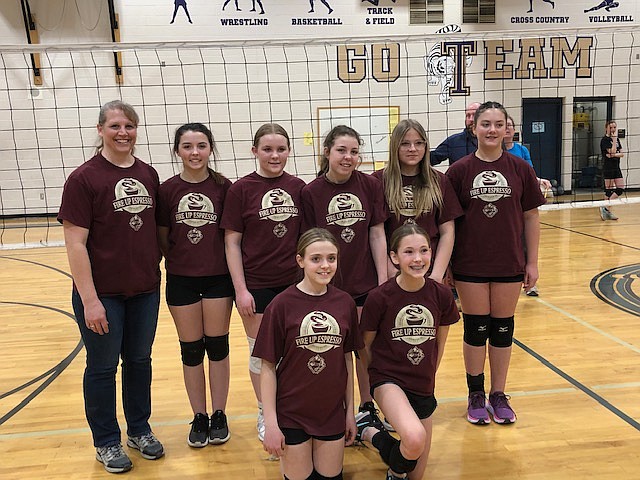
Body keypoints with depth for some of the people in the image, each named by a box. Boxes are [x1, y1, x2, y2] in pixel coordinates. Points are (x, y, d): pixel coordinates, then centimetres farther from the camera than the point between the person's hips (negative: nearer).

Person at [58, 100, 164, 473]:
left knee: (140, 361, 17)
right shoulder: (84, 178, -12)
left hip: (145, 289, 5)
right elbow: (75, 243, -14)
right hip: (102, 293, -4)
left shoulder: (149, 174, 3)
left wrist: (158, 273, 7)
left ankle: (140, 430, 36)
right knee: (103, 367, 11)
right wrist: (89, 300, -16)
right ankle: (107, 442, 29)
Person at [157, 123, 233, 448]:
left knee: (217, 346, 9)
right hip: (181, 280, 1)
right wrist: (179, 260, -4)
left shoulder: (223, 187, -4)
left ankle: (219, 415, 25)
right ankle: (199, 418, 25)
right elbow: (161, 238, 4)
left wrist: (234, 272, -5)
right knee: (191, 350, 10)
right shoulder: (167, 190, -2)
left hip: (218, 277, -1)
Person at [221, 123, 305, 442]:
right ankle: (264, 414, 29)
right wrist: (240, 289, -9)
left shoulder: (298, 187, 2)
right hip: (256, 284, -2)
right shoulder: (241, 189, -6)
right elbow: (231, 242, -6)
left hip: (293, 282, 3)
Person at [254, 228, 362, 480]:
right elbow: (268, 367, -9)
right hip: (291, 414, -3)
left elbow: (347, 358, 6)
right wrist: (271, 424, -10)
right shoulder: (282, 305, -13)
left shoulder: (345, 303, -3)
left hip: (332, 412, 3)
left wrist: (350, 410, 9)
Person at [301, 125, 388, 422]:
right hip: (328, 286, -1)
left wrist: (383, 282, -2)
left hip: (365, 284, 1)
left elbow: (377, 235, 0)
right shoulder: (311, 192, -6)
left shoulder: (370, 185, -3)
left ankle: (367, 408, 31)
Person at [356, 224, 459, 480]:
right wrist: (382, 373, 6)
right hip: (388, 380, -4)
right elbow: (365, 346, -2)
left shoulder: (442, 295, -7)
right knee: (415, 439, -33)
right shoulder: (379, 297, -16)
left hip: (423, 389, 4)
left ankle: (371, 432, 36)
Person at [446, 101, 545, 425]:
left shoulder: (520, 169, 0)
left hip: (509, 264, 2)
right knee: (476, 329, 7)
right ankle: (476, 396, 24)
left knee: (503, 329, 10)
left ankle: (498, 396, 25)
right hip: (470, 266, -1)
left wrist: (532, 262, 3)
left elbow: (530, 217, 4)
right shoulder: (458, 171, -4)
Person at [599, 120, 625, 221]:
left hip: (616, 167, 8)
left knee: (621, 189, 3)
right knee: (609, 190, -6)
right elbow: (612, 151, -19)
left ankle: (606, 209, 9)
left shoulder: (617, 139, 15)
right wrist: (614, 139, -15)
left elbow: (622, 153, 7)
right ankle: (607, 209, 2)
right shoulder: (605, 140, -7)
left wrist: (614, 155, -12)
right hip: (608, 168, -8)